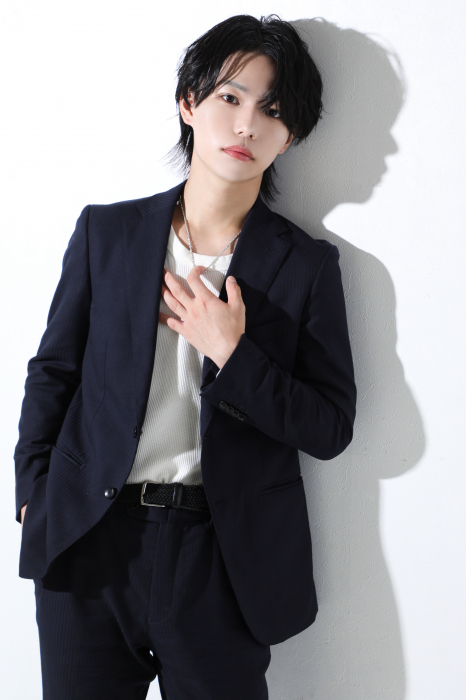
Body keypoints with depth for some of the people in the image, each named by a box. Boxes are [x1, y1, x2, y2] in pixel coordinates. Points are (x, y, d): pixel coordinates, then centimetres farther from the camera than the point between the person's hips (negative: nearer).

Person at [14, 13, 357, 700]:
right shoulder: (106, 231, 3)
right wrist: (35, 496, 2)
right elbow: (52, 370, 8)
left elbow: (331, 428, -3)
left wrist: (232, 354, -16)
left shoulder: (308, 265, -1)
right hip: (88, 545, 2)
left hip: (224, 559, -1)